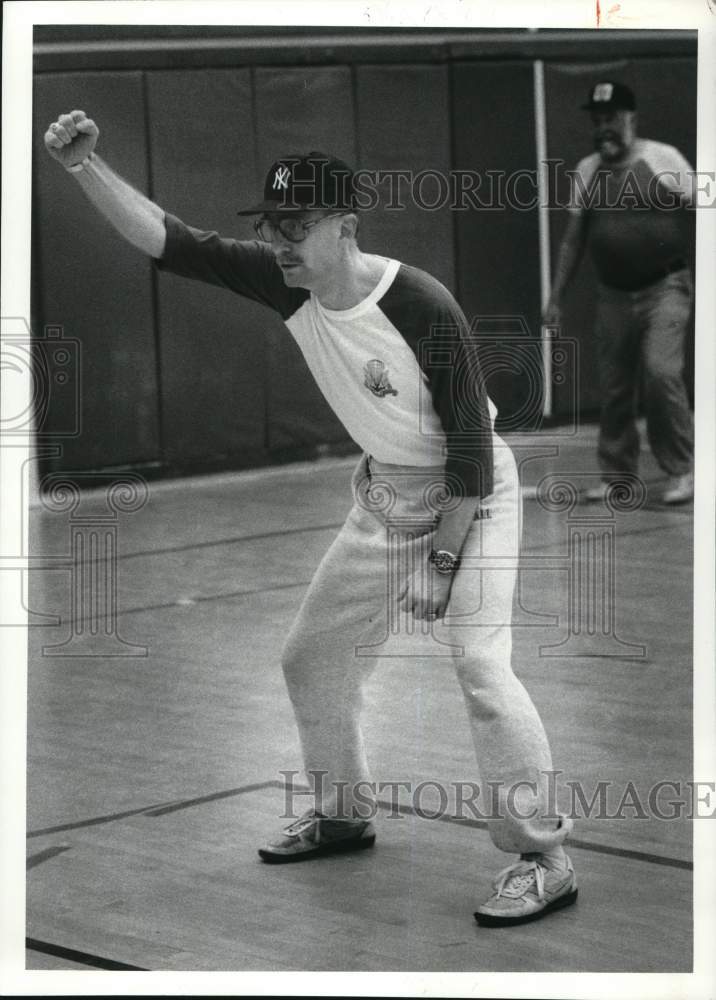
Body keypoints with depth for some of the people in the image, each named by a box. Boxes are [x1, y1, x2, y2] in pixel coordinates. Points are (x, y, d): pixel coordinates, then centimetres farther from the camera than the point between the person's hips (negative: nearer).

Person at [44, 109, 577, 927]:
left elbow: (471, 444, -23)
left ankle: (543, 860, -12)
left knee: (478, 662, -20)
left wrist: (442, 559, -22)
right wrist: (85, 167, -30)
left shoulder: (421, 307, -28)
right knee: (313, 656, 13)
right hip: (385, 492, 8)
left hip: (470, 493, -7)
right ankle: (342, 814, 33)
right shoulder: (286, 283, -12)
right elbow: (165, 240, -17)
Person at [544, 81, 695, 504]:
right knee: (615, 389, 6)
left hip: (665, 288, -5)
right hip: (614, 294, 5)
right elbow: (574, 237, 15)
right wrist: (557, 297, 13)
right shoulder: (587, 172, 8)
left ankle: (682, 469, -6)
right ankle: (617, 475, 19)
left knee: (661, 372, -19)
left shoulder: (663, 159, -5)